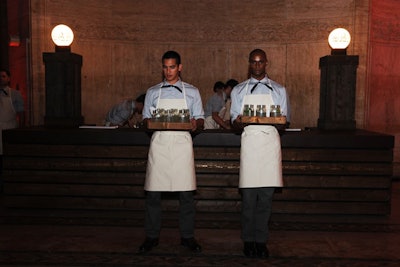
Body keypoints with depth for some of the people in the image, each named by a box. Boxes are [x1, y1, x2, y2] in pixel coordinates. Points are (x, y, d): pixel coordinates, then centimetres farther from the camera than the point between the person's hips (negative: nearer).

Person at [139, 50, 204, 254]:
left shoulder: (191, 92, 12)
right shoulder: (152, 92, 14)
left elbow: (200, 119, 9)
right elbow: (146, 119, 13)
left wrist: (195, 125, -14)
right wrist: (150, 123, -10)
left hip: (182, 144, -1)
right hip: (159, 144, 1)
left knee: (186, 193, 1)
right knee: (153, 193, 2)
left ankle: (187, 237, 15)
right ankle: (151, 237, 15)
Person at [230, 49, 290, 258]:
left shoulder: (279, 90, 14)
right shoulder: (239, 90, 13)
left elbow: (285, 120, 11)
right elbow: (234, 120, 7)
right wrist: (238, 121, -16)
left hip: (271, 141, 1)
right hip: (249, 140, 0)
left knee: (267, 195, 2)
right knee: (248, 195, -1)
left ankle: (261, 240, 12)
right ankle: (248, 240, 10)